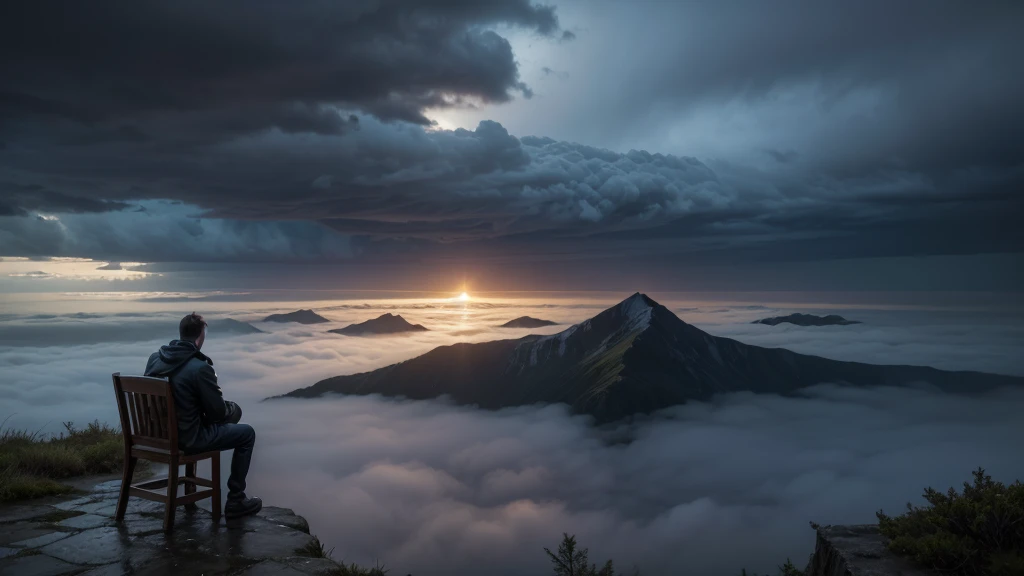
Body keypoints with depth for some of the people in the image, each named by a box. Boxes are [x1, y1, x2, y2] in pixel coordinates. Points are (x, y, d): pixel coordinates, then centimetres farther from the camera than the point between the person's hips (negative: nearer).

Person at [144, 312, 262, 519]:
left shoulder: (154, 358, -3)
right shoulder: (200, 368, -24)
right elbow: (217, 411, -16)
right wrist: (228, 407, 7)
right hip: (186, 438, -8)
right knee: (247, 433, 9)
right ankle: (235, 500, 10)